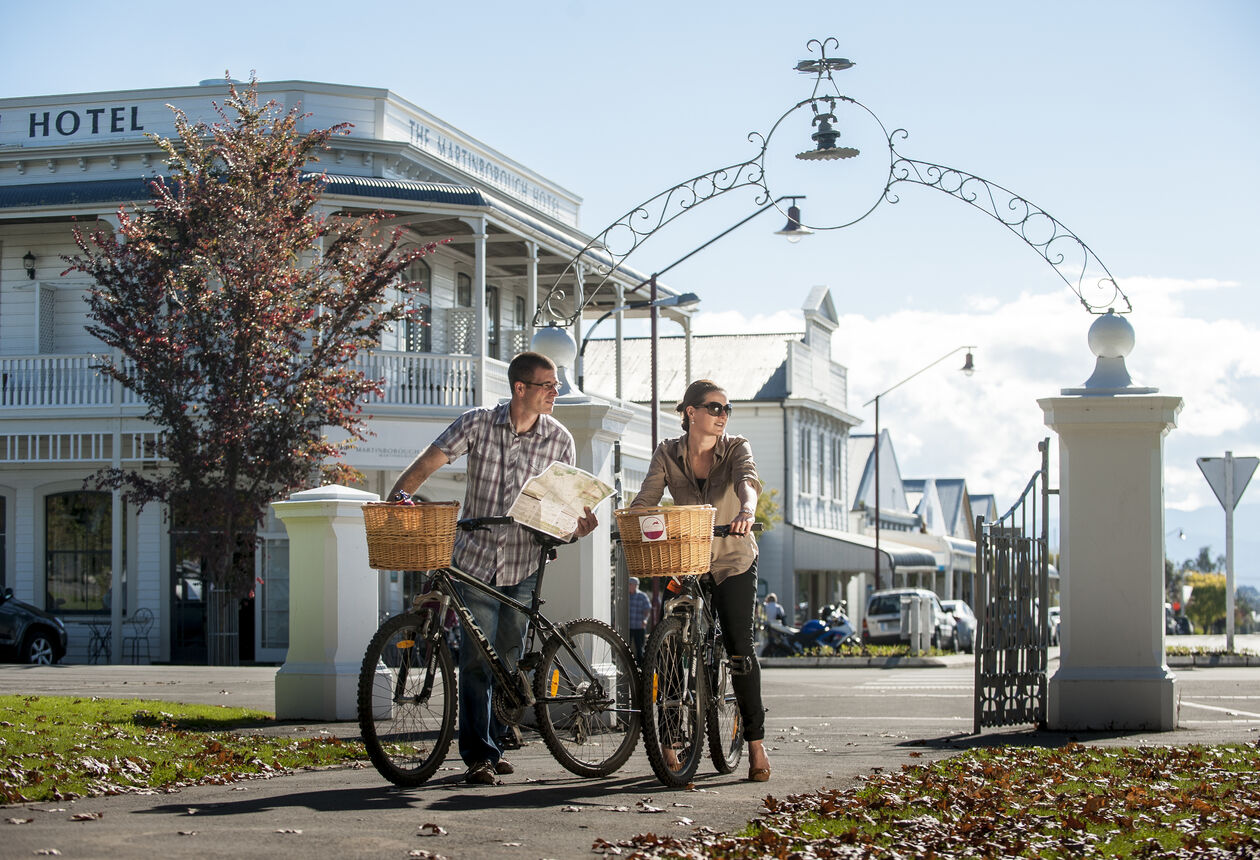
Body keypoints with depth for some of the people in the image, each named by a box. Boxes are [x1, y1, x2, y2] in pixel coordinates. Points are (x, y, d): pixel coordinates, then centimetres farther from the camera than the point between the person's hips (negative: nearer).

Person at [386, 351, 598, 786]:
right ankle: (476, 756, -5)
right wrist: (395, 497, -27)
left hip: (523, 565, 2)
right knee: (477, 658, -9)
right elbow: (427, 462, -10)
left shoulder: (559, 439, 0)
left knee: (507, 660, 8)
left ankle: (493, 746, 23)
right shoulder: (477, 423, -7)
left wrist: (578, 523, -17)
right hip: (475, 558, -2)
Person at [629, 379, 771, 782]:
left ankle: (756, 742, 0)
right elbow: (647, 496, -12)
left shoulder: (736, 448, -7)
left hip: (733, 564, -1)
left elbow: (748, 479, -27)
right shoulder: (668, 453, -1)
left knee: (740, 647, -9)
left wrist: (746, 510, -49)